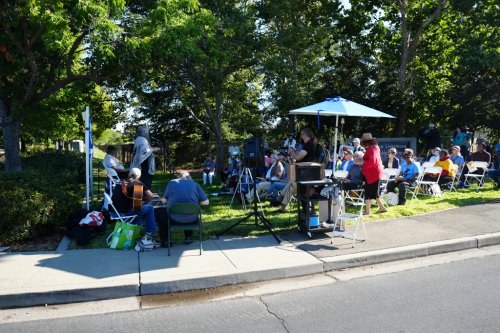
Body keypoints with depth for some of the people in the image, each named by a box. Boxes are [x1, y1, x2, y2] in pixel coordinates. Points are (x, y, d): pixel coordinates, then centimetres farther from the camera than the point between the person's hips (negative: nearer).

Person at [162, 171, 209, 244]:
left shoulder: (172, 182, 4)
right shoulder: (195, 184, 5)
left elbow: (164, 201, 7)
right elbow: (205, 202, 2)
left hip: (175, 219, -1)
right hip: (191, 219, 1)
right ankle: (188, 237, 40)